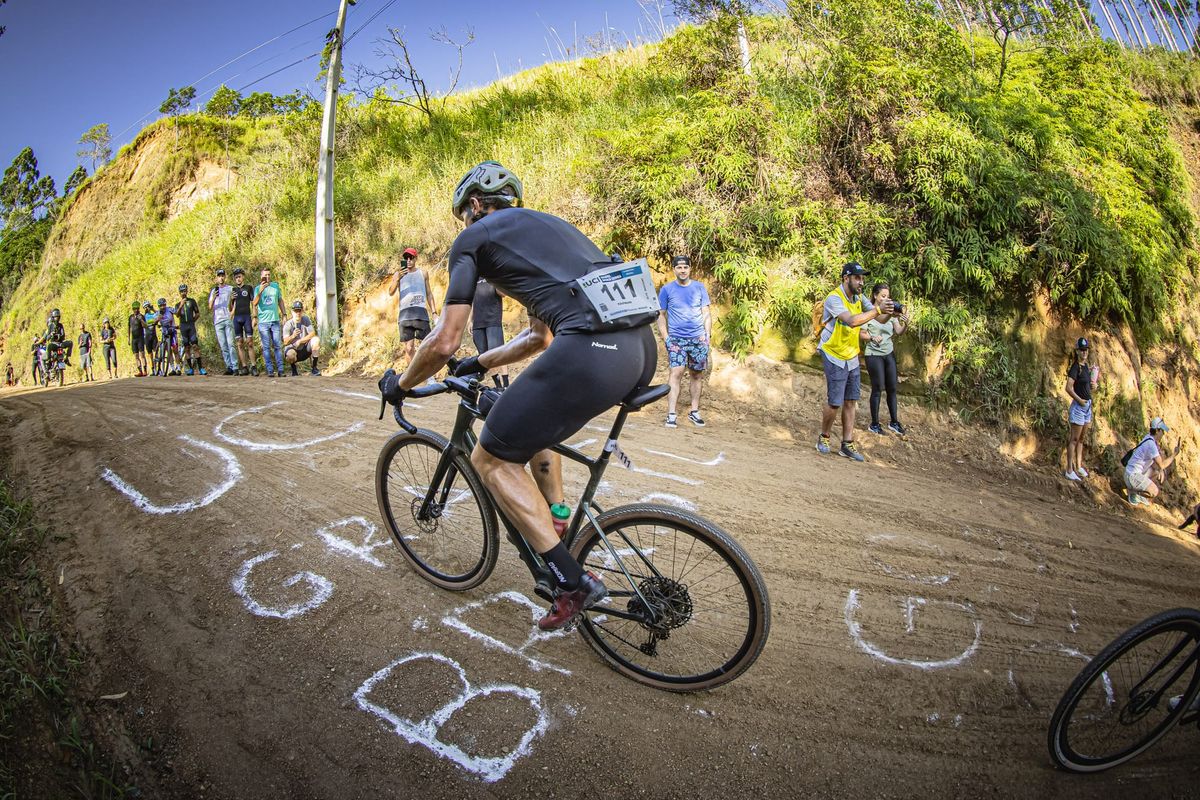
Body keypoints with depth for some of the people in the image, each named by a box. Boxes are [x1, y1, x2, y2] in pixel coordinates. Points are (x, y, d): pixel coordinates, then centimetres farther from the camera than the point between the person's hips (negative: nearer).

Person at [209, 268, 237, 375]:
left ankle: (235, 367, -14)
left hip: (228, 319, -3)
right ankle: (229, 367, 2)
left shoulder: (230, 289, 11)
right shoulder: (213, 291, 17)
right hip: (218, 321, 3)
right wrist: (213, 298, -8)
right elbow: (210, 308, 11)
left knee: (231, 344, -12)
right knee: (223, 346, 0)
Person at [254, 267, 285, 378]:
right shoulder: (257, 288, 2)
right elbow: (255, 304, -11)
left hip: (275, 320, 2)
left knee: (277, 346, 1)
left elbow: (280, 300, 19)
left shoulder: (276, 286, 11)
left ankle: (280, 370, 1)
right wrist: (260, 291, -25)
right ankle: (270, 371, 0)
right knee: (266, 347, 0)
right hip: (263, 322, -2)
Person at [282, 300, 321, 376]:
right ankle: (294, 370, 0)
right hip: (293, 348, -3)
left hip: (305, 348, 3)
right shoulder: (288, 324, -11)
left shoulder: (306, 320, -3)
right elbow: (285, 342, -19)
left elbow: (312, 334, -14)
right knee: (290, 354, -38)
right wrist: (293, 336, -40)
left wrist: (300, 341, -22)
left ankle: (314, 368, -17)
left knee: (316, 340, -26)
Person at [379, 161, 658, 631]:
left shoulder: (474, 238, 12)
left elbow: (444, 343, 7)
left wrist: (399, 384, 25)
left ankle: (573, 582, 7)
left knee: (492, 458, 10)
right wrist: (481, 363, 48)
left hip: (590, 351, -9)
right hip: (642, 348, 9)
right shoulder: (546, 226, 35)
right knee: (534, 421, 32)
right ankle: (557, 534, 35)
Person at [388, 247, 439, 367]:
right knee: (408, 348, -4)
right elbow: (390, 293, -3)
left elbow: (428, 294, 20)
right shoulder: (398, 274, 10)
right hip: (405, 313, -1)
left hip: (421, 313, 1)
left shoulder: (422, 273, 17)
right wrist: (397, 279, -21)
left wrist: (434, 312, 11)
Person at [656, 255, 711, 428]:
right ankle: (671, 414, -15)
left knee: (697, 374, 8)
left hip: (698, 338, 3)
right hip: (676, 338, -2)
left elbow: (706, 313, 10)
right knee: (676, 372, -15)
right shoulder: (666, 289, 4)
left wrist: (707, 334, -1)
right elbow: (661, 315, 5)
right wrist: (665, 338, -5)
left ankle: (694, 411, 20)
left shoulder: (699, 287, 9)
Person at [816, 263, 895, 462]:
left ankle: (847, 445, 12)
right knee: (835, 402, -5)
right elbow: (852, 321, -34)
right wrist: (878, 309, -31)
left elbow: (880, 319, 2)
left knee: (851, 401, 7)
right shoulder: (834, 298, -19)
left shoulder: (859, 298, 5)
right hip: (835, 357, -7)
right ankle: (824, 438, 16)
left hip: (852, 357, 7)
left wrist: (889, 312, -18)